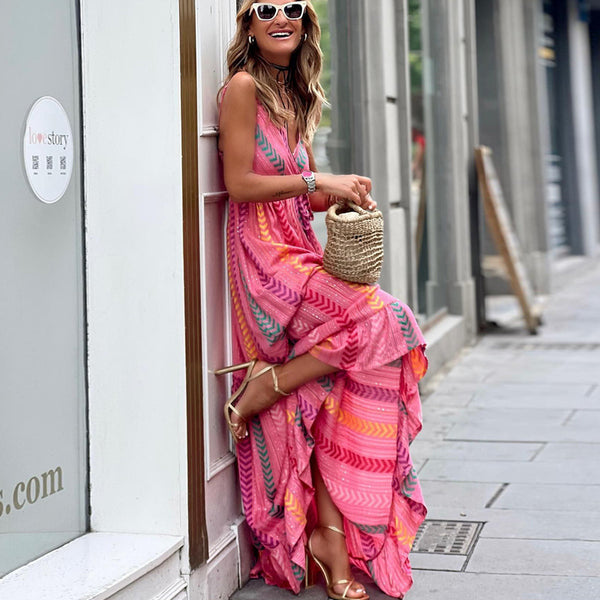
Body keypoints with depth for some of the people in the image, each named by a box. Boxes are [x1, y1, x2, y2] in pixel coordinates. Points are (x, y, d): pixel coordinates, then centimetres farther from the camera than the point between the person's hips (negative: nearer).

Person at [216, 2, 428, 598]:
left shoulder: (296, 95, 19)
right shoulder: (243, 87, -5)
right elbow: (239, 183, -12)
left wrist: (340, 194, 2)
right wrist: (317, 180, -14)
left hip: (300, 251, 7)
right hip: (263, 255, -7)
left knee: (330, 399, -3)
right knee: (387, 321, -19)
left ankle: (332, 539, -1)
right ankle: (269, 385, -6)